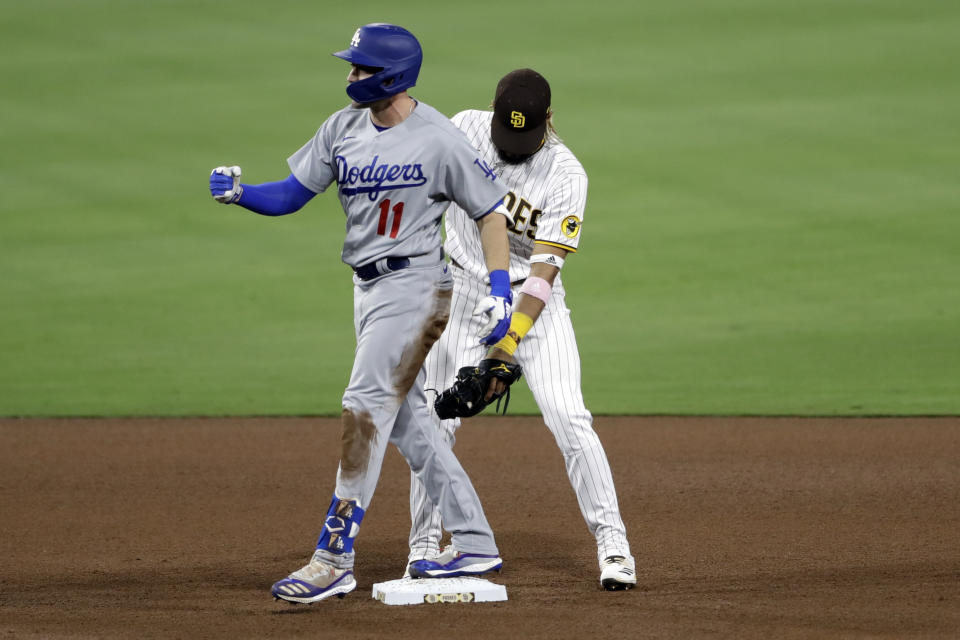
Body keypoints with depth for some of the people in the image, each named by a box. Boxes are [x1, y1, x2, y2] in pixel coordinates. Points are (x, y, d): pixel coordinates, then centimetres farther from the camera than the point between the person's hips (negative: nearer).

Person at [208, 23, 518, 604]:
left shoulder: (441, 141, -13)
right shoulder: (344, 129, 4)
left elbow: (490, 209, -7)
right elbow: (291, 195, 5)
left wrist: (501, 290, -16)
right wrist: (238, 193, -14)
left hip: (415, 285, -8)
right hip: (369, 288, 8)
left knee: (366, 408, -15)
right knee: (405, 418, 12)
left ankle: (335, 560, -17)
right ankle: (474, 545, 21)